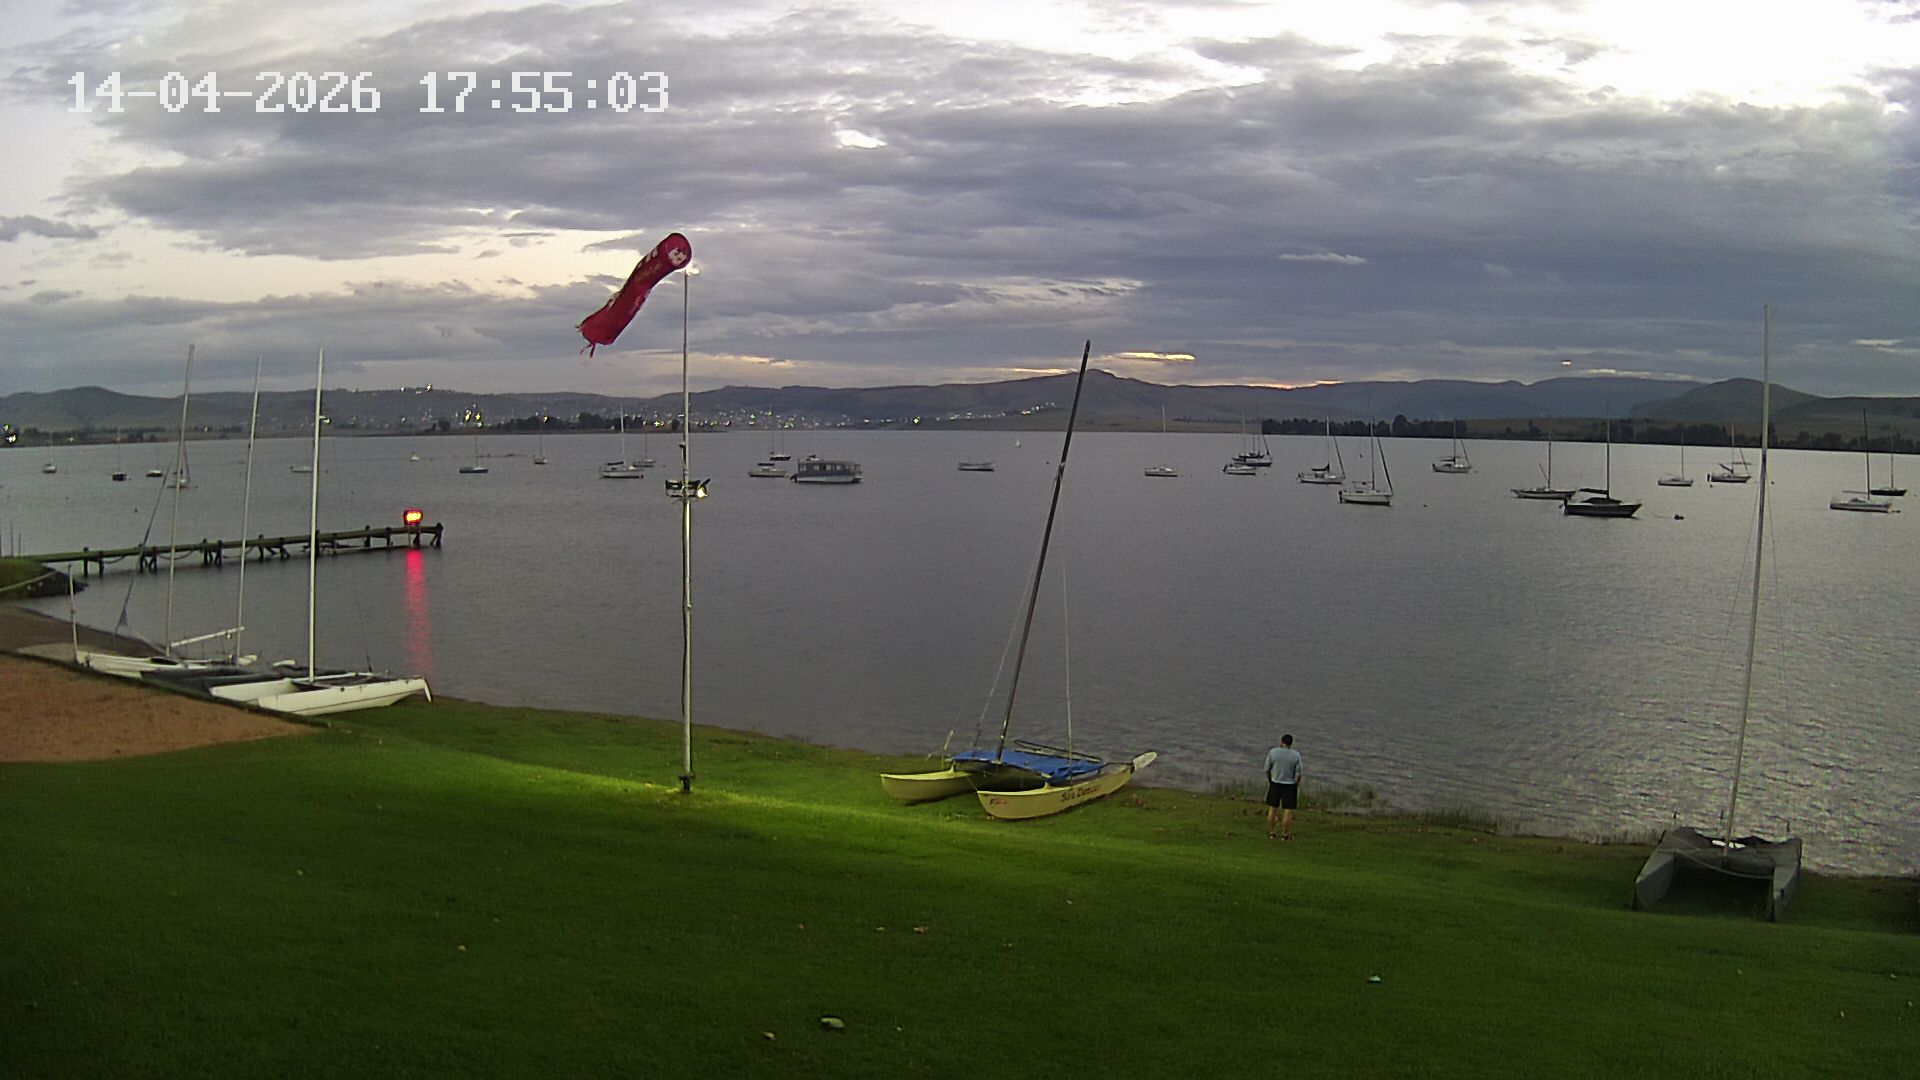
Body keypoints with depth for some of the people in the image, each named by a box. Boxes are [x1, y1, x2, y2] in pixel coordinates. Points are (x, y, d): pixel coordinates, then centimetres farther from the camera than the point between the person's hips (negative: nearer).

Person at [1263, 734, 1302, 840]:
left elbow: (1267, 769, -2)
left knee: (1272, 809, 11)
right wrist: (1296, 786, 6)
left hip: (1275, 784, 1)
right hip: (1289, 786, -1)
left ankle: (1270, 833, 16)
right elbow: (1298, 773, -8)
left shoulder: (1272, 752, -7)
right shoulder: (1296, 755, -8)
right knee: (1288, 811, 5)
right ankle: (1284, 834, 8)